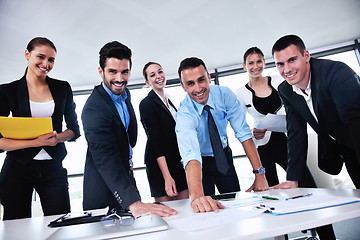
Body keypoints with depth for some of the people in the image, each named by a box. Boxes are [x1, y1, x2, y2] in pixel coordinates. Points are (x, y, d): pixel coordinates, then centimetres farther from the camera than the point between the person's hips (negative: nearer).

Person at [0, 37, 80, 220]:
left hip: (53, 169, 1)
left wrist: (57, 137, -11)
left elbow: (74, 130, 9)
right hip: (17, 169, -1)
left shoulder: (63, 88, 7)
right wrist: (36, 142, -16)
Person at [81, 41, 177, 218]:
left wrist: (128, 158, 10)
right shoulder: (94, 108, -27)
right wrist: (134, 203, -47)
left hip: (125, 175, 8)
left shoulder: (125, 93, 1)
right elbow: (105, 158, -38)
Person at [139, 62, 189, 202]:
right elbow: (155, 141, -17)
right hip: (159, 165, -7)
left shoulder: (168, 101, 14)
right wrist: (167, 177, -21)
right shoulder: (146, 104, -11)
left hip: (176, 163, 7)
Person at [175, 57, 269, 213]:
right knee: (205, 209, -3)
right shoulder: (184, 115, -30)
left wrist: (259, 174, -25)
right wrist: (197, 196, -63)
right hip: (201, 163, -3)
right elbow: (191, 157, -45)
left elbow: (244, 133, -19)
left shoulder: (224, 95, -20)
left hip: (224, 156, 3)